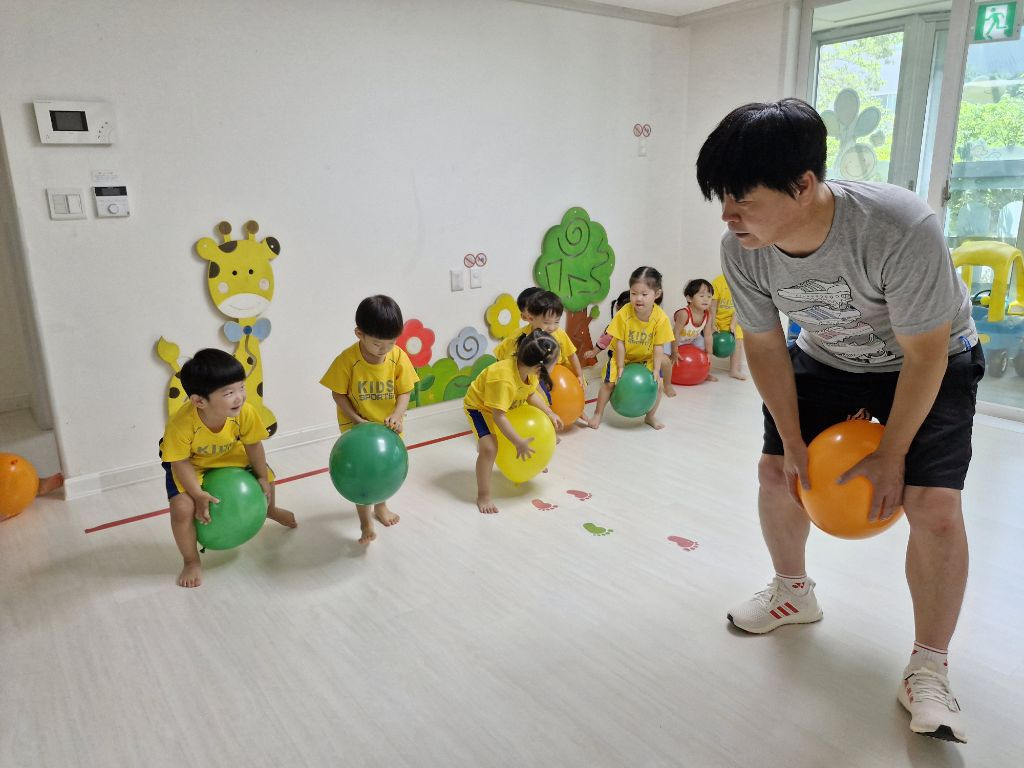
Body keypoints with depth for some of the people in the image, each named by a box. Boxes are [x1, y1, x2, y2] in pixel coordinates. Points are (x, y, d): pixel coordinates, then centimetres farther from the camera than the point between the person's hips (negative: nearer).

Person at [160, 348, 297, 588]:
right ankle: (191, 562, 5)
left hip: (228, 454, 4)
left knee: (266, 476, 10)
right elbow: (180, 461, -26)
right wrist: (198, 495, -31)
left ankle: (270, 510, 50)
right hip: (189, 463, -3)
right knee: (183, 507, -23)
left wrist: (262, 478, -6)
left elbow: (253, 444, -15)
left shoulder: (245, 412, -33)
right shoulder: (180, 424, -42)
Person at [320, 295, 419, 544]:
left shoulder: (398, 357, -17)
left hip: (389, 426, 4)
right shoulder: (347, 360, -24)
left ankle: (381, 505, 47)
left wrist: (397, 415, -26)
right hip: (357, 426, -3)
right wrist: (357, 420, -23)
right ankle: (365, 522, 13)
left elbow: (404, 392, -9)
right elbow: (338, 394, -14)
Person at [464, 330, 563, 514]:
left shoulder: (529, 368, -17)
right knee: (489, 448, -25)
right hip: (478, 405, -8)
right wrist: (519, 442, -32)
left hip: (508, 404, 8)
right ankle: (483, 497, -10)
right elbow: (498, 416, -37)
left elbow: (531, 394, 3)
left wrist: (550, 413, -4)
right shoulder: (504, 379, -42)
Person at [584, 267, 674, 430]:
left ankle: (650, 416, 15)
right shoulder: (624, 314, -27)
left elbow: (659, 346, -17)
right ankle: (598, 414, 11)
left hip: (647, 358, 1)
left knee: (657, 384, -10)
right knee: (609, 383, -11)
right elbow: (620, 343, -19)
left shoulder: (661, 318, -25)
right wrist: (621, 368, -18)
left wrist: (656, 370, -20)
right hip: (623, 356, -1)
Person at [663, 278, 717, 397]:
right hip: (671, 339, -7)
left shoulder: (708, 315, -17)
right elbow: (676, 334, -28)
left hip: (691, 339, 7)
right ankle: (667, 385, -10)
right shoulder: (684, 314, -37)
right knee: (665, 359, -30)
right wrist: (675, 353, -20)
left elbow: (707, 335, -5)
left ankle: (706, 373, 42)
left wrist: (709, 354, 1)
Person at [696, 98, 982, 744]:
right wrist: (793, 442, -8)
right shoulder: (742, 252, -26)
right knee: (777, 472, 2)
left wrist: (891, 455, -18)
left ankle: (928, 672, 7)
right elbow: (765, 345, -10)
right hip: (829, 358, 4)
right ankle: (794, 594, 30)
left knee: (933, 506, -15)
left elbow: (924, 353, -26)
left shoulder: (901, 229, -39)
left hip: (931, 361, -4)